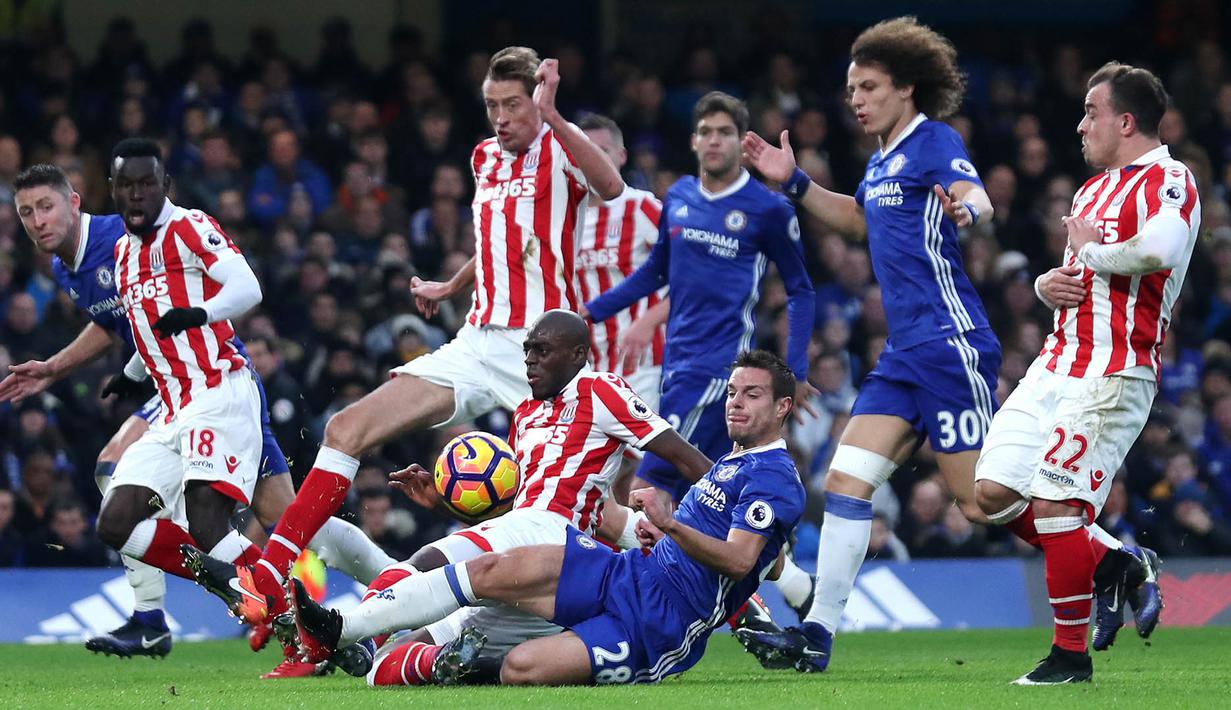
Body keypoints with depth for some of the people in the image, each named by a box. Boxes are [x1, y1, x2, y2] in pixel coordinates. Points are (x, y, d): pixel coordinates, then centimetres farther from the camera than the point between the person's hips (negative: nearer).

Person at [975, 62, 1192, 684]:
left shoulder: (1167, 180, -9)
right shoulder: (1093, 189, 21)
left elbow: (1160, 249, -30)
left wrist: (1093, 251, -14)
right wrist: (1046, 284, 6)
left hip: (1113, 374, -9)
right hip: (1057, 363, 9)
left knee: (1053, 502, -14)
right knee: (995, 491, 1)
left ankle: (1071, 655, -1)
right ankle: (1114, 566, 18)